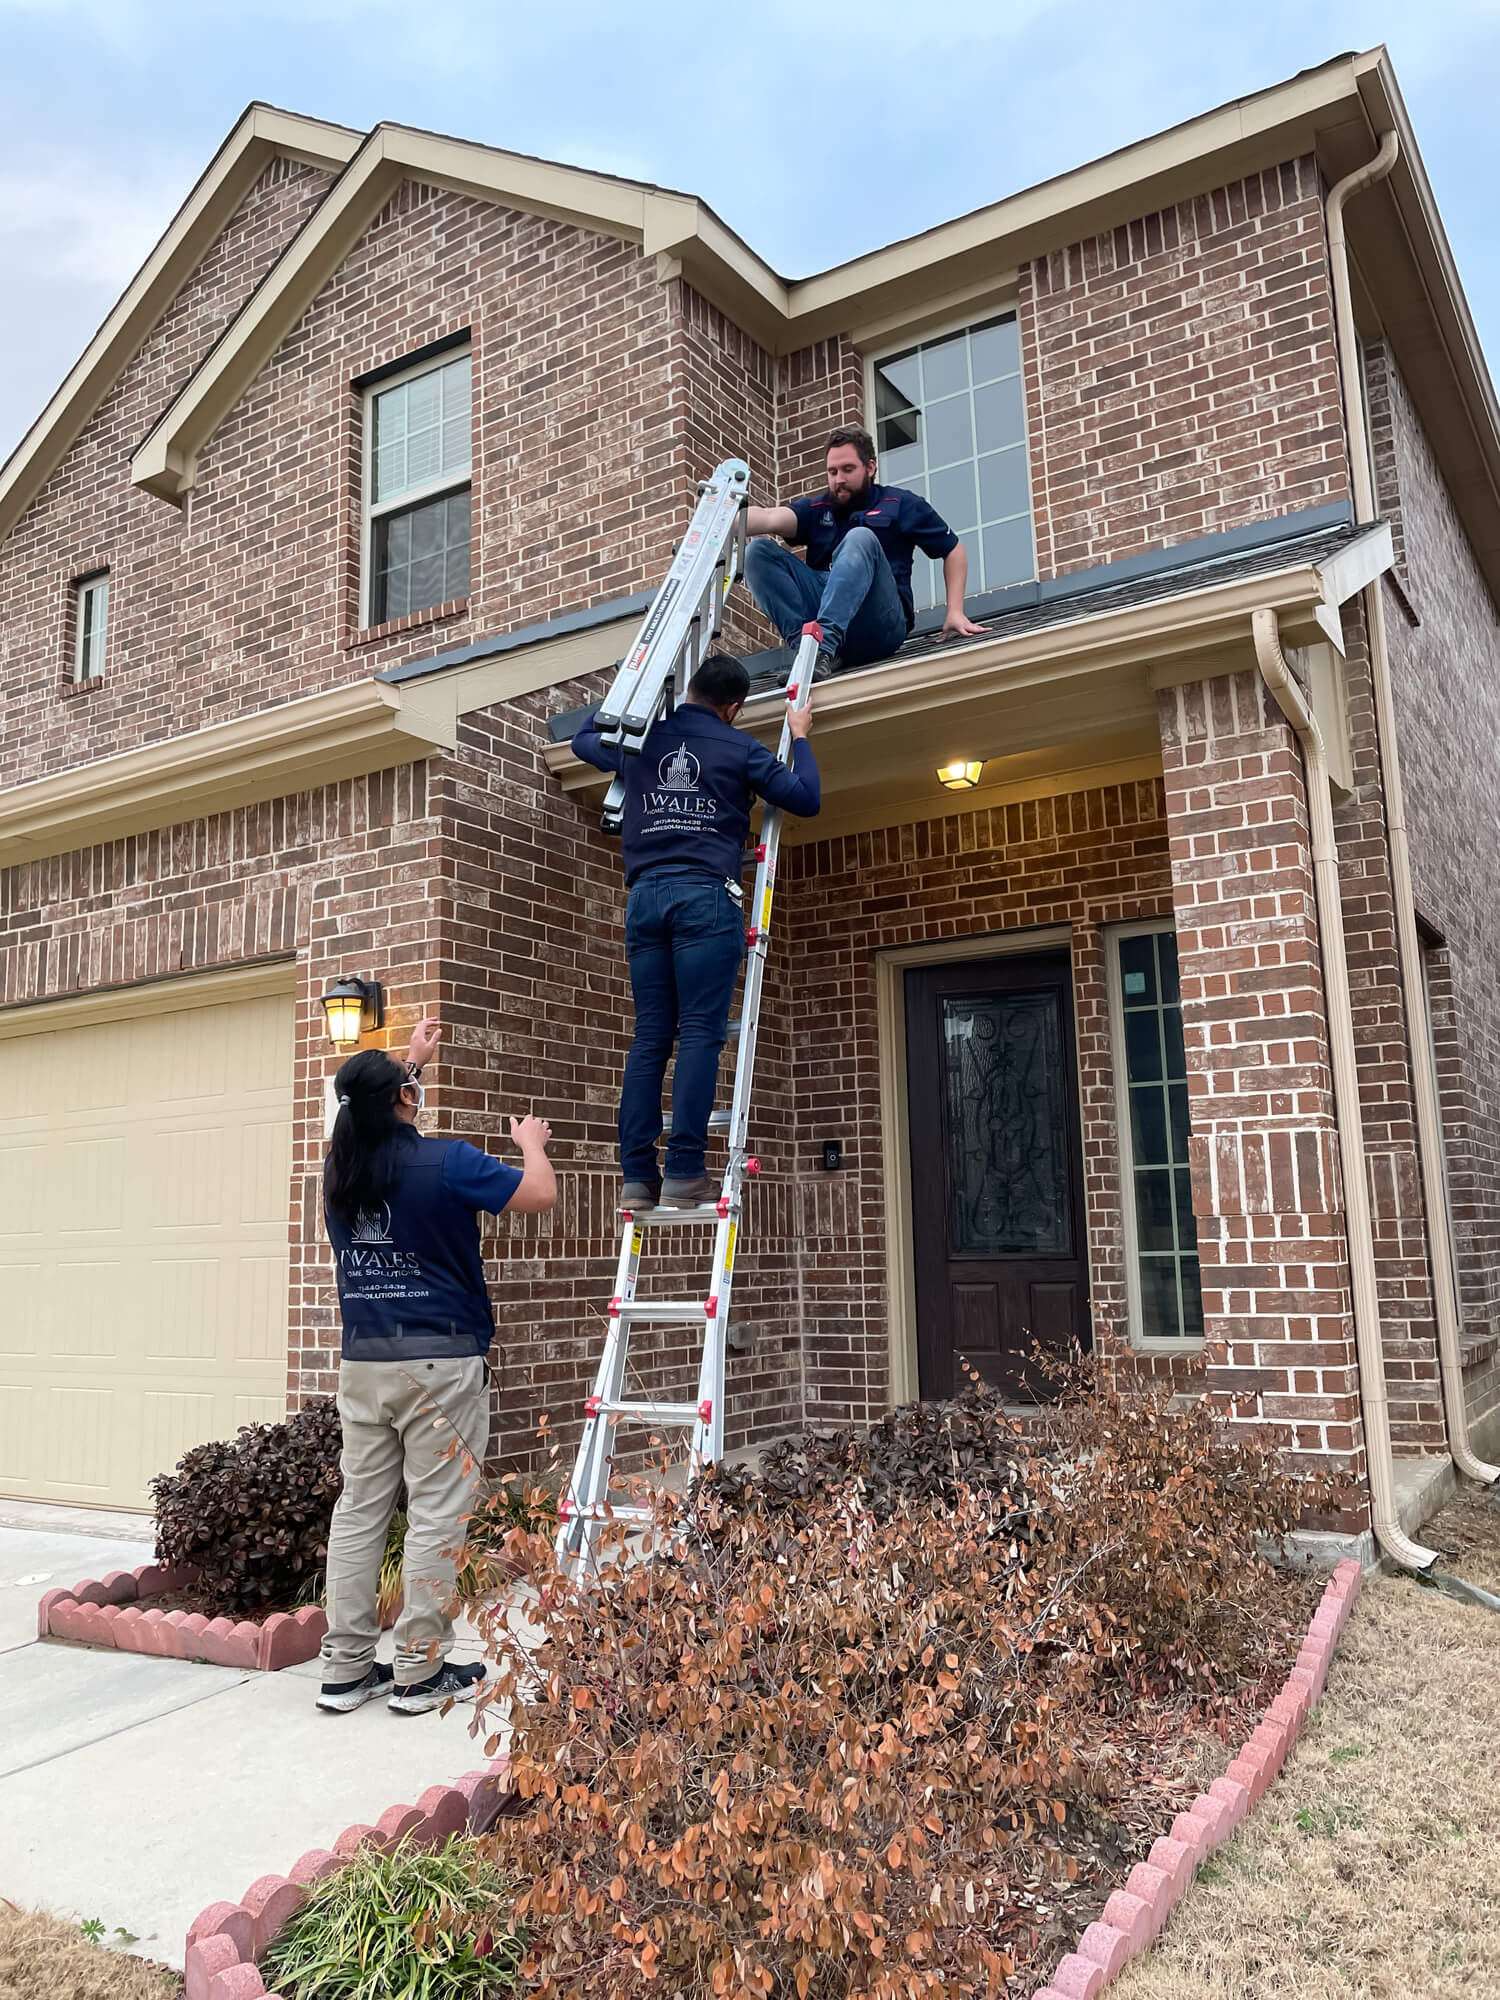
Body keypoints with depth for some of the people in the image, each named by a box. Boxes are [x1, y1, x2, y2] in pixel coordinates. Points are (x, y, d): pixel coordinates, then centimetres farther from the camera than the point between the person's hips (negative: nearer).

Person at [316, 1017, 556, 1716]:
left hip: (362, 1363, 6)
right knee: (435, 1514, 2)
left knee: (359, 1509, 11)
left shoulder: (339, 1166, 5)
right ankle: (420, 1672, 8)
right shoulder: (447, 1162, -12)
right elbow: (539, 1194, -3)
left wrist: (409, 1059, 40)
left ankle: (346, 1668, 17)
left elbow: (374, 1116, 29)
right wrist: (531, 1142, 17)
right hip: (440, 1362, -6)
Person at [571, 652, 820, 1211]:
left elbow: (583, 739, 37)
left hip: (646, 895, 4)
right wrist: (800, 738, 25)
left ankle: (637, 1176, -1)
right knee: (700, 1034, -7)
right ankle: (684, 1173, -14)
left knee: (649, 1038, 4)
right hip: (705, 894, -4)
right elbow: (805, 799, 10)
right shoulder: (739, 748, 6)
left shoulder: (640, 739, 17)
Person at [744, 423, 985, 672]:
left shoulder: (901, 504, 17)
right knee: (759, 551, -12)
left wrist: (954, 612, 6)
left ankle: (824, 645, -48)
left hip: (881, 623, -3)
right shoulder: (816, 509, 20)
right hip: (822, 609, 3)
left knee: (860, 538, -28)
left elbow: (954, 550, 19)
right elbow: (771, 518, -1)